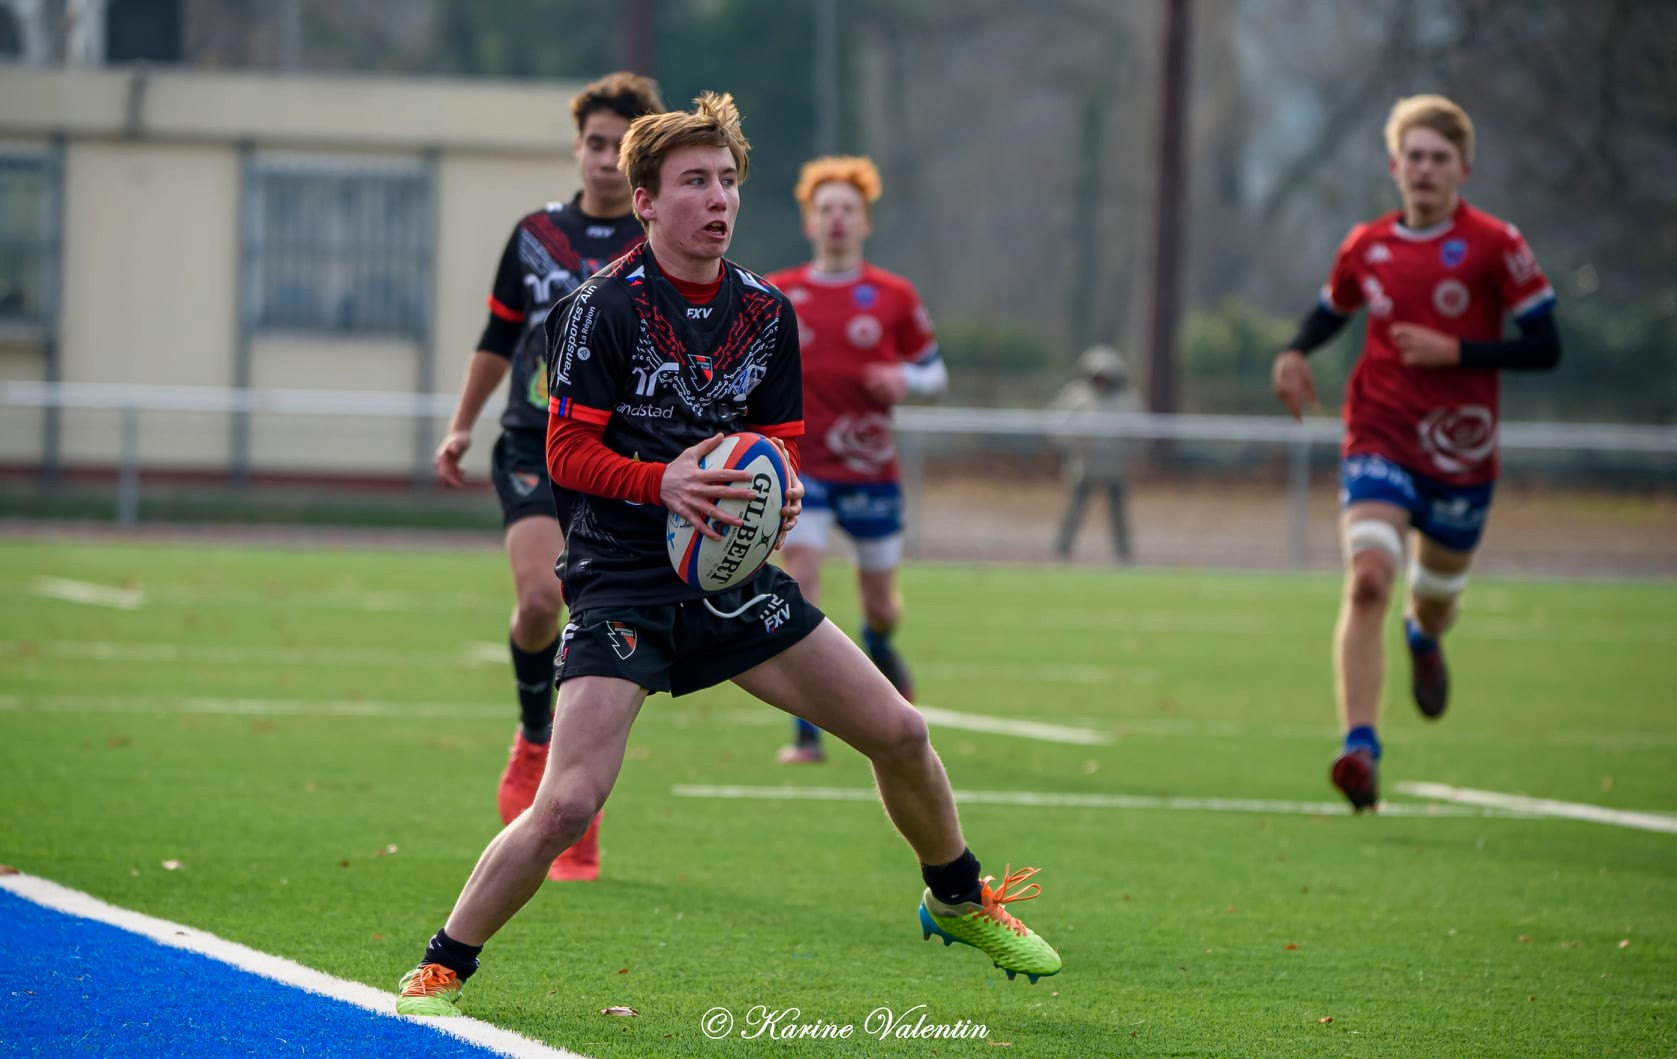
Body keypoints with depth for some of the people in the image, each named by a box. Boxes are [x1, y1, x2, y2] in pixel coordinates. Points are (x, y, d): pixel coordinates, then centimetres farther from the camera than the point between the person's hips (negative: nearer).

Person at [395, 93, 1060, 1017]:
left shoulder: (766, 313, 6)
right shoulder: (601, 309, -11)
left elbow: (778, 445, 13)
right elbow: (566, 454, -11)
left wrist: (781, 491, -11)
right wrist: (663, 481, -28)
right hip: (621, 581, -5)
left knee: (898, 733, 5)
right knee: (567, 806, -19)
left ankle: (957, 900, 32)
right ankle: (441, 966, 0)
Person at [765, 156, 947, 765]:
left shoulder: (894, 297, 2)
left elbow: (934, 373, 8)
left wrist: (907, 381, -13)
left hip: (871, 468, 1)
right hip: (801, 464, -1)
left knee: (881, 604, 9)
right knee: (800, 577, -19)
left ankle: (878, 646, 49)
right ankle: (807, 732, -15)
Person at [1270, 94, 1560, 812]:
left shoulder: (1494, 246, -6)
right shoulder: (1367, 247, 4)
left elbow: (1545, 348, -7)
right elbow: (1333, 309, 25)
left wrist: (1454, 351, -17)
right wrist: (1295, 354, 5)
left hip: (1460, 456, 0)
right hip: (1379, 444, 0)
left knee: (1436, 597, 16)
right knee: (1368, 578, -22)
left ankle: (1424, 639, 58)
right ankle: (1359, 749, -28)